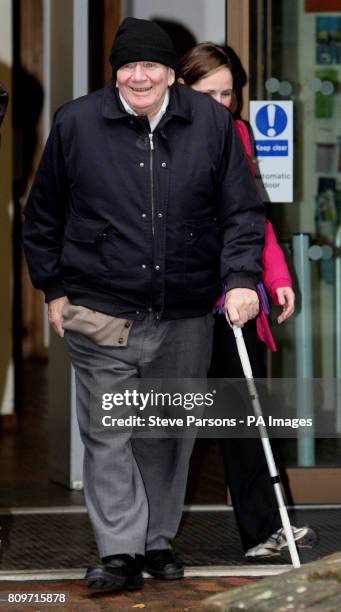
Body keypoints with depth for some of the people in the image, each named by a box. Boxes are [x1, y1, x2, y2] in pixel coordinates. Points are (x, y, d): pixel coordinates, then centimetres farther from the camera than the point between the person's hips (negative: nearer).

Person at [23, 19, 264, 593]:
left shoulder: (212, 123, 1)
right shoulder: (76, 123, -1)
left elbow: (242, 210, 5)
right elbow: (42, 216, 9)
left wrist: (242, 278, -8)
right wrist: (54, 288, 7)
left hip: (185, 317, 2)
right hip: (102, 313, -1)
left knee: (169, 434, 11)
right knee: (108, 435, -5)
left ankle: (158, 542, 24)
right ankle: (119, 553, -2)